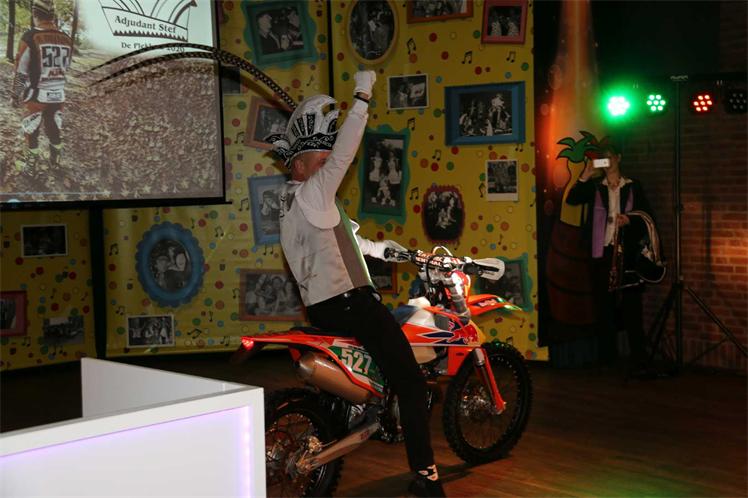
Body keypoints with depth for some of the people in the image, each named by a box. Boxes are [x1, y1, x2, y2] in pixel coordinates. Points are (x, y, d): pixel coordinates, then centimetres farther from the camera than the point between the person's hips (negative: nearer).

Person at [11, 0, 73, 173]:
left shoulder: (30, 37, -16)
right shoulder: (66, 39, -1)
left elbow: (21, 72, -11)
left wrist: (15, 96, -1)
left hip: (36, 95, -4)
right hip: (58, 96, 4)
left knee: (31, 131, 11)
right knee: (54, 128, 19)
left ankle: (29, 166, 21)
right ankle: (55, 161, 32)